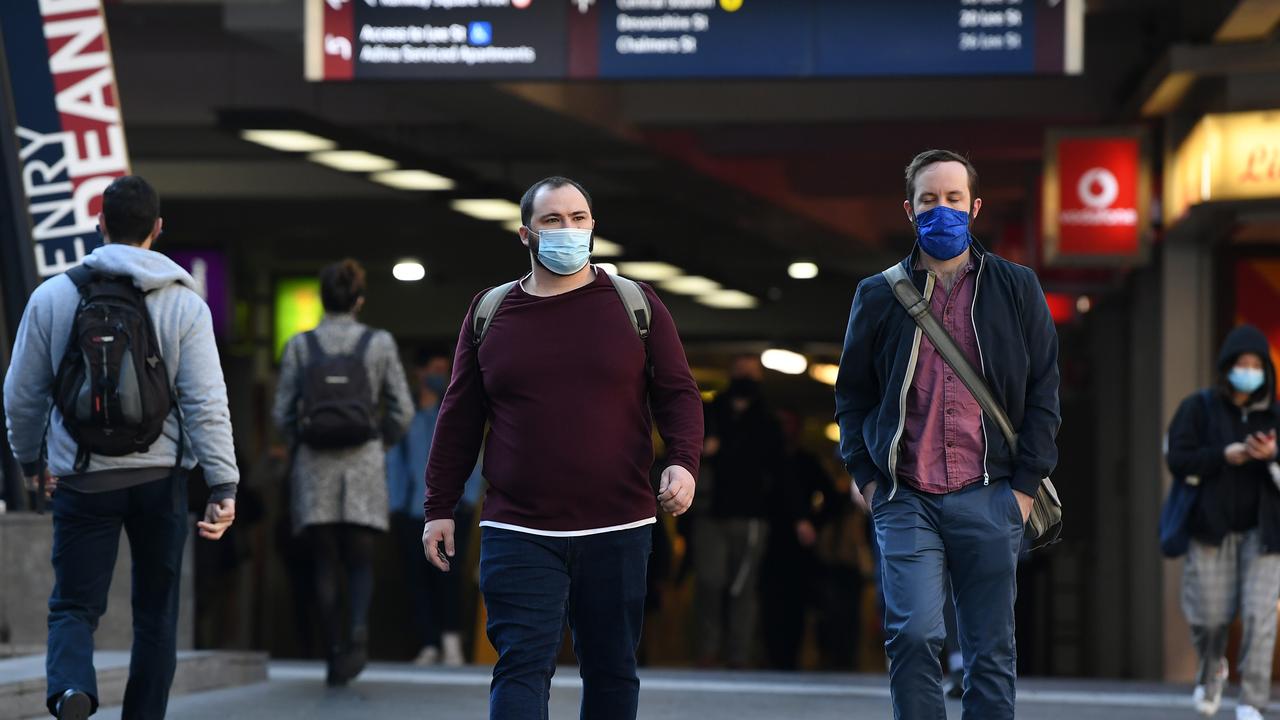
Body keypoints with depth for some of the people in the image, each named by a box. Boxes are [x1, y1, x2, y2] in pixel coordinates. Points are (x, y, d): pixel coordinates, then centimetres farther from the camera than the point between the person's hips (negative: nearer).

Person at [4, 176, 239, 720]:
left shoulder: (52, 297, 0)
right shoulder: (184, 303, -3)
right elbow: (207, 402, -9)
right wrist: (223, 486, -9)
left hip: (82, 479, 0)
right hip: (160, 477, 0)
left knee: (74, 606, 4)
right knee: (155, 612, 13)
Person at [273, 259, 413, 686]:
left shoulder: (300, 346, 0)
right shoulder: (379, 343, 0)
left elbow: (283, 414, 1)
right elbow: (402, 412, 3)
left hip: (314, 463, 0)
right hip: (363, 464, 0)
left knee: (325, 565, 8)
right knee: (360, 562, 7)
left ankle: (334, 651, 0)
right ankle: (358, 630, -20)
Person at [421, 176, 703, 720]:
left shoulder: (636, 306, 7)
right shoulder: (489, 313, 9)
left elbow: (678, 394, 5)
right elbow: (459, 419, 12)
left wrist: (683, 462, -13)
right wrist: (439, 507, 8)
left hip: (617, 531, 1)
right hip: (518, 533, 0)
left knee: (612, 670, 7)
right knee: (521, 667, -10)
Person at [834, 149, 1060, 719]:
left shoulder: (1016, 289, 8)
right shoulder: (879, 296, 8)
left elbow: (1043, 390, 8)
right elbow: (852, 394, 14)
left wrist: (1026, 483, 0)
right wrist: (866, 476, 3)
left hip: (990, 501, 1)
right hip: (906, 501, -1)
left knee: (990, 652, 3)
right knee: (913, 635, -16)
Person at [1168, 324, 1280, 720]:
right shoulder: (1199, 408, 2)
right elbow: (1177, 458, -6)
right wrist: (1225, 455, -19)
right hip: (1212, 528, -1)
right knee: (1211, 616, -2)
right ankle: (1211, 670, 32)